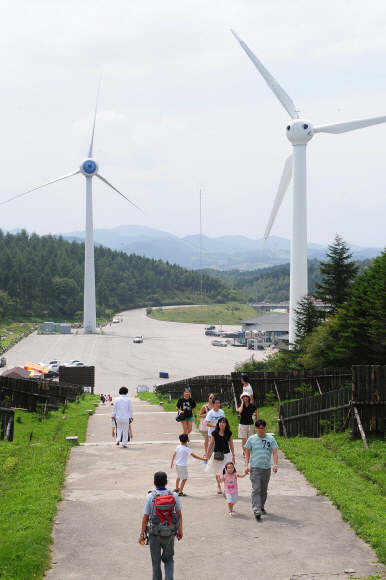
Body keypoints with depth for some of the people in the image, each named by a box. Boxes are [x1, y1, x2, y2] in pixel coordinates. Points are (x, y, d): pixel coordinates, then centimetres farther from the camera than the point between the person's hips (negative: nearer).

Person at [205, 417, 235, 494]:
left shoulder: (229, 433, -5)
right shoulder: (215, 433, -7)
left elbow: (231, 444, 3)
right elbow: (211, 444, 0)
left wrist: (233, 455, 5)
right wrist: (207, 455, 2)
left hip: (226, 454, -1)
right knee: (217, 472, 15)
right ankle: (218, 486, 35)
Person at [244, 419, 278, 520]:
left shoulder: (271, 439, 5)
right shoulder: (252, 439, 4)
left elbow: (275, 452, 2)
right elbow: (247, 453, 8)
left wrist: (275, 464, -12)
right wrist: (246, 465, -2)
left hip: (266, 468, 2)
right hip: (254, 468, -2)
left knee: (264, 490, 12)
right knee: (256, 489, -12)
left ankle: (262, 507, 28)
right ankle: (256, 510, -17)